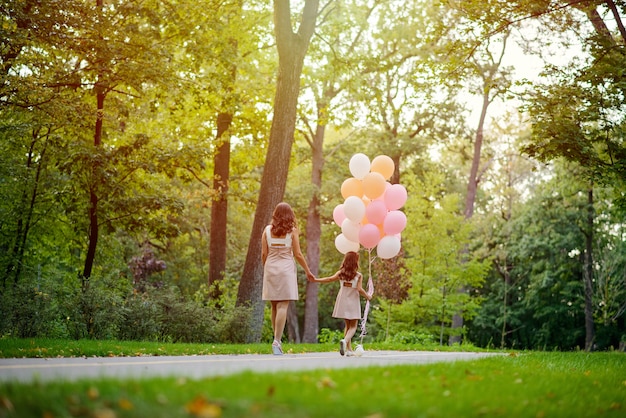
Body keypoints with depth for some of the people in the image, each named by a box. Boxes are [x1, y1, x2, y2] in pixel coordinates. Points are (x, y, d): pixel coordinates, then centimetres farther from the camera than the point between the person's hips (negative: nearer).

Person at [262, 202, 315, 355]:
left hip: (271, 268, 3)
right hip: (286, 268, -3)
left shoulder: (267, 230, 4)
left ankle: (277, 341, 17)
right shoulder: (292, 231, -3)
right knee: (283, 305, -6)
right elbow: (297, 254, -3)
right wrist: (307, 271, 7)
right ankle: (277, 341, -15)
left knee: (274, 306, 11)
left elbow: (264, 253, 3)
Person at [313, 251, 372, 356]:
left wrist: (316, 279, -8)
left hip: (343, 302, 4)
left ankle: (349, 349, 15)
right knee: (353, 326, 0)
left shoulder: (341, 273, -1)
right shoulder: (358, 275, -9)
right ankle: (345, 340, -31)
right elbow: (359, 289, -17)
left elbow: (330, 278, -13)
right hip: (353, 304, -4)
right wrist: (367, 296, -1)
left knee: (348, 325, 18)